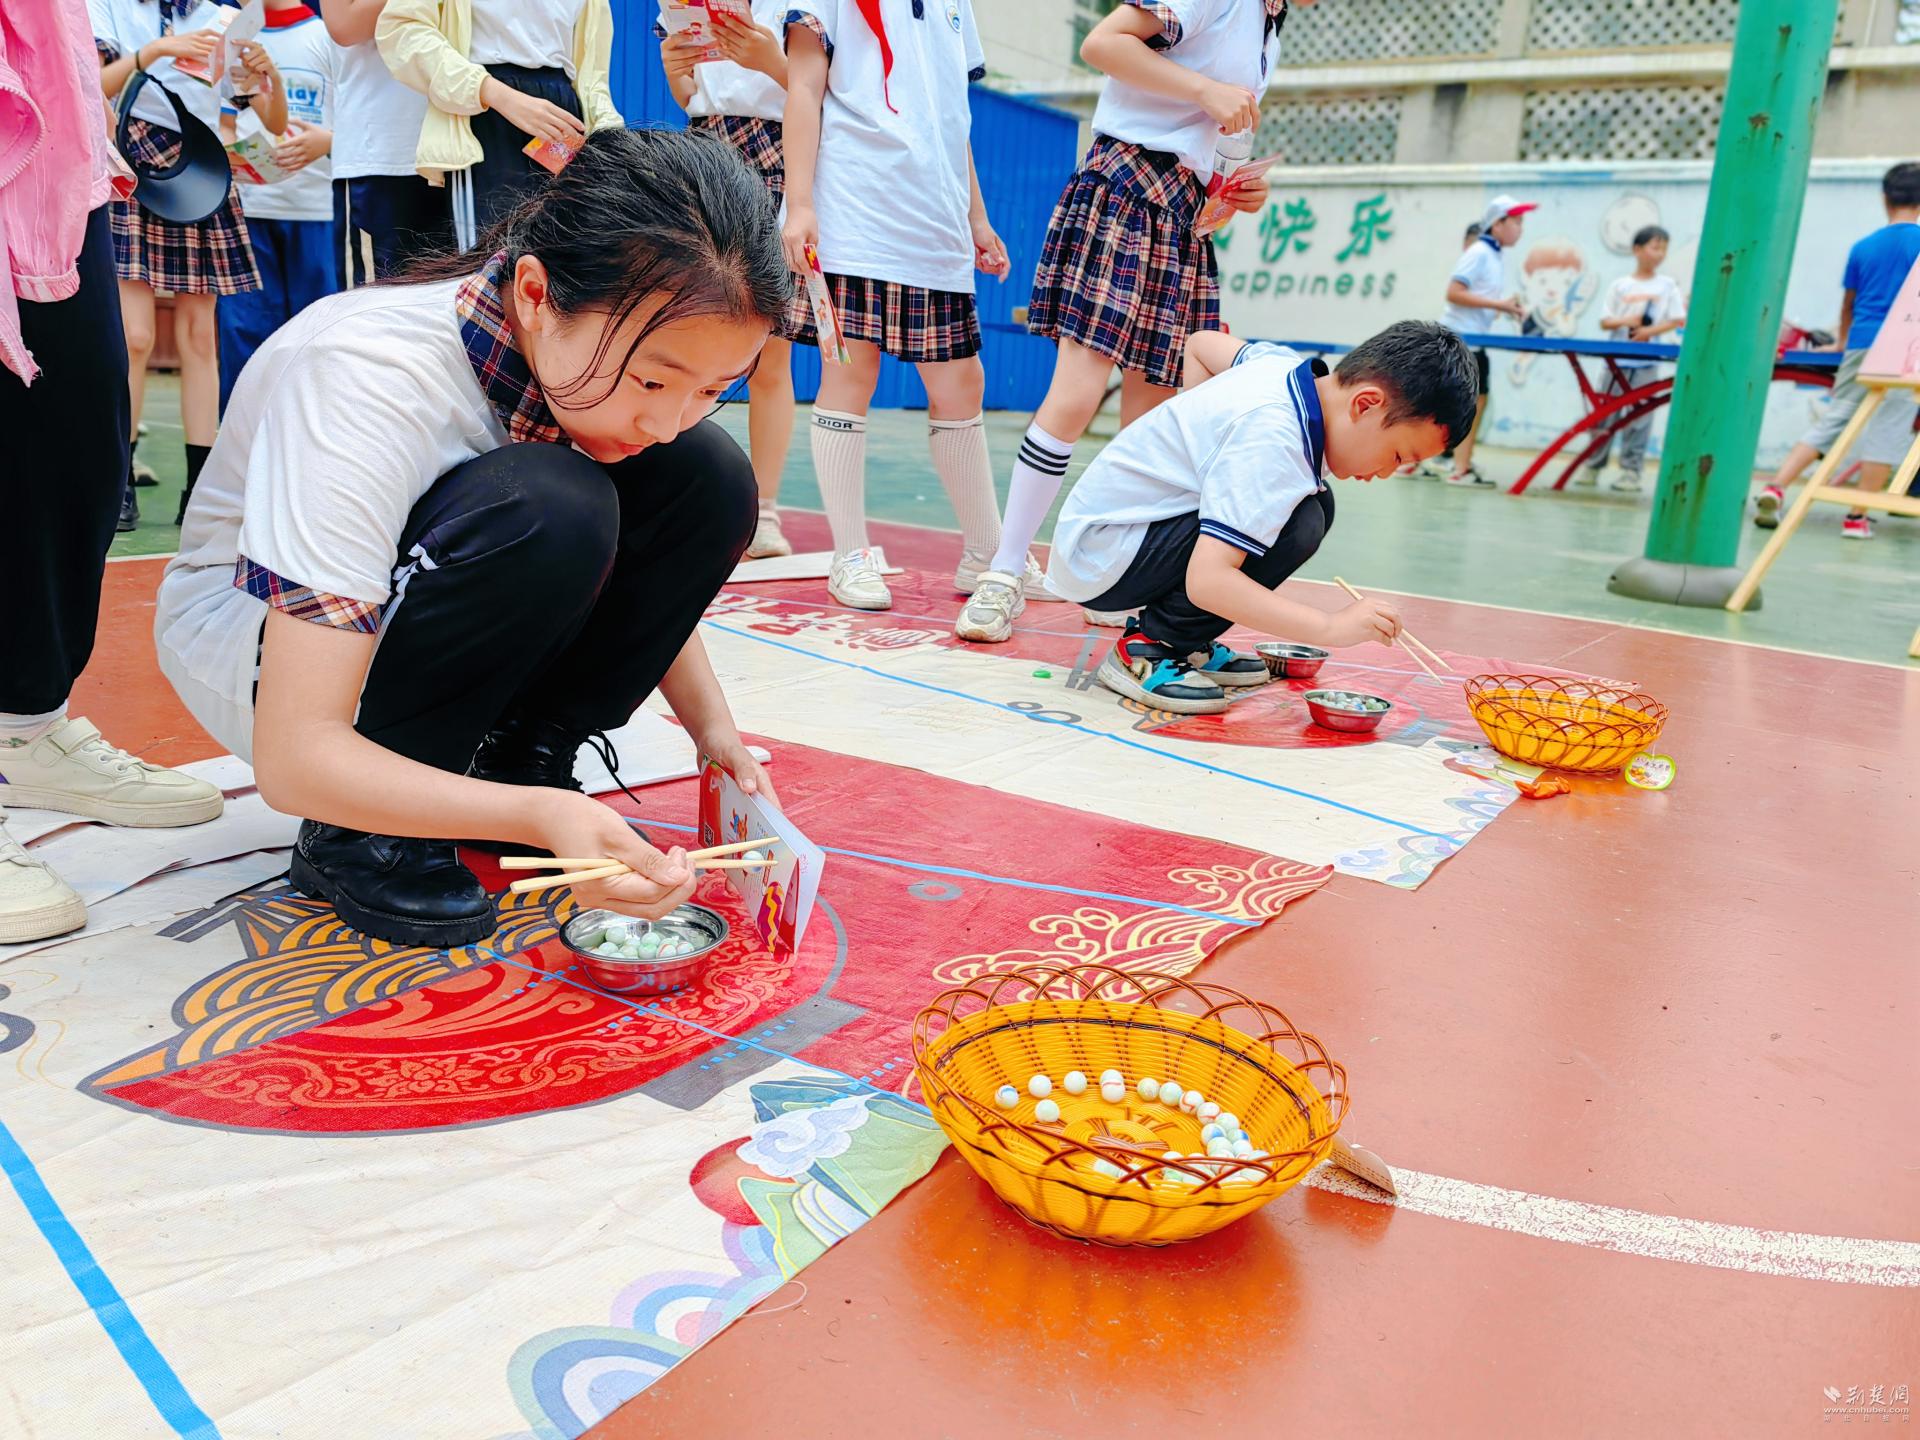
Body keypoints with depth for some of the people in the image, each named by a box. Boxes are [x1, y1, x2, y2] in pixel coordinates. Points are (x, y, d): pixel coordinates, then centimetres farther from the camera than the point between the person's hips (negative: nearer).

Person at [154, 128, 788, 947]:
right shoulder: (371, 376, -35)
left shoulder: (611, 345, -17)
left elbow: (642, 568, 3)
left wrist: (713, 729, -9)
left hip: (415, 610, 6)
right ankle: (362, 835, -16)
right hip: (245, 636, -6)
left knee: (707, 479, -17)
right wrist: (538, 821, -48)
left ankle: (520, 762, -4)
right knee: (545, 509, -36)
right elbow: (293, 758, -36)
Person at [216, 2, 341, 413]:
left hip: (318, 208, -3)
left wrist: (326, 141, -21)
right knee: (243, 327, 0)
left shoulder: (328, 35, 6)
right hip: (247, 207, 3)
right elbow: (226, 124, 19)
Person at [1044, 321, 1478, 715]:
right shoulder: (1272, 441, -29)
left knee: (1314, 501, 7)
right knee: (1296, 527, -25)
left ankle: (1185, 641, 9)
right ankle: (1146, 648, -12)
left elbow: (1201, 344, 22)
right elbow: (1207, 581, -36)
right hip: (1097, 557, -10)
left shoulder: (1289, 366, 1)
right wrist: (1331, 627, -32)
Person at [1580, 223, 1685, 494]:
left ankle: (1631, 470, -1)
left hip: (1647, 361, -1)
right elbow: (1604, 322, 5)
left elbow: (1678, 320, 1)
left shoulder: (1667, 285, 5)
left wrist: (1651, 330, -14)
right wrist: (1624, 321, -14)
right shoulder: (1621, 285, 6)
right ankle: (1592, 465, 10)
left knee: (1639, 414, -3)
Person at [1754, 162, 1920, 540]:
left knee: (1832, 420, 9)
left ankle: (1775, 488, -5)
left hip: (1860, 347, 4)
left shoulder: (1863, 247, 11)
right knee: (1887, 429, -1)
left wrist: (1843, 341, 38)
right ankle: (1857, 518, -2)